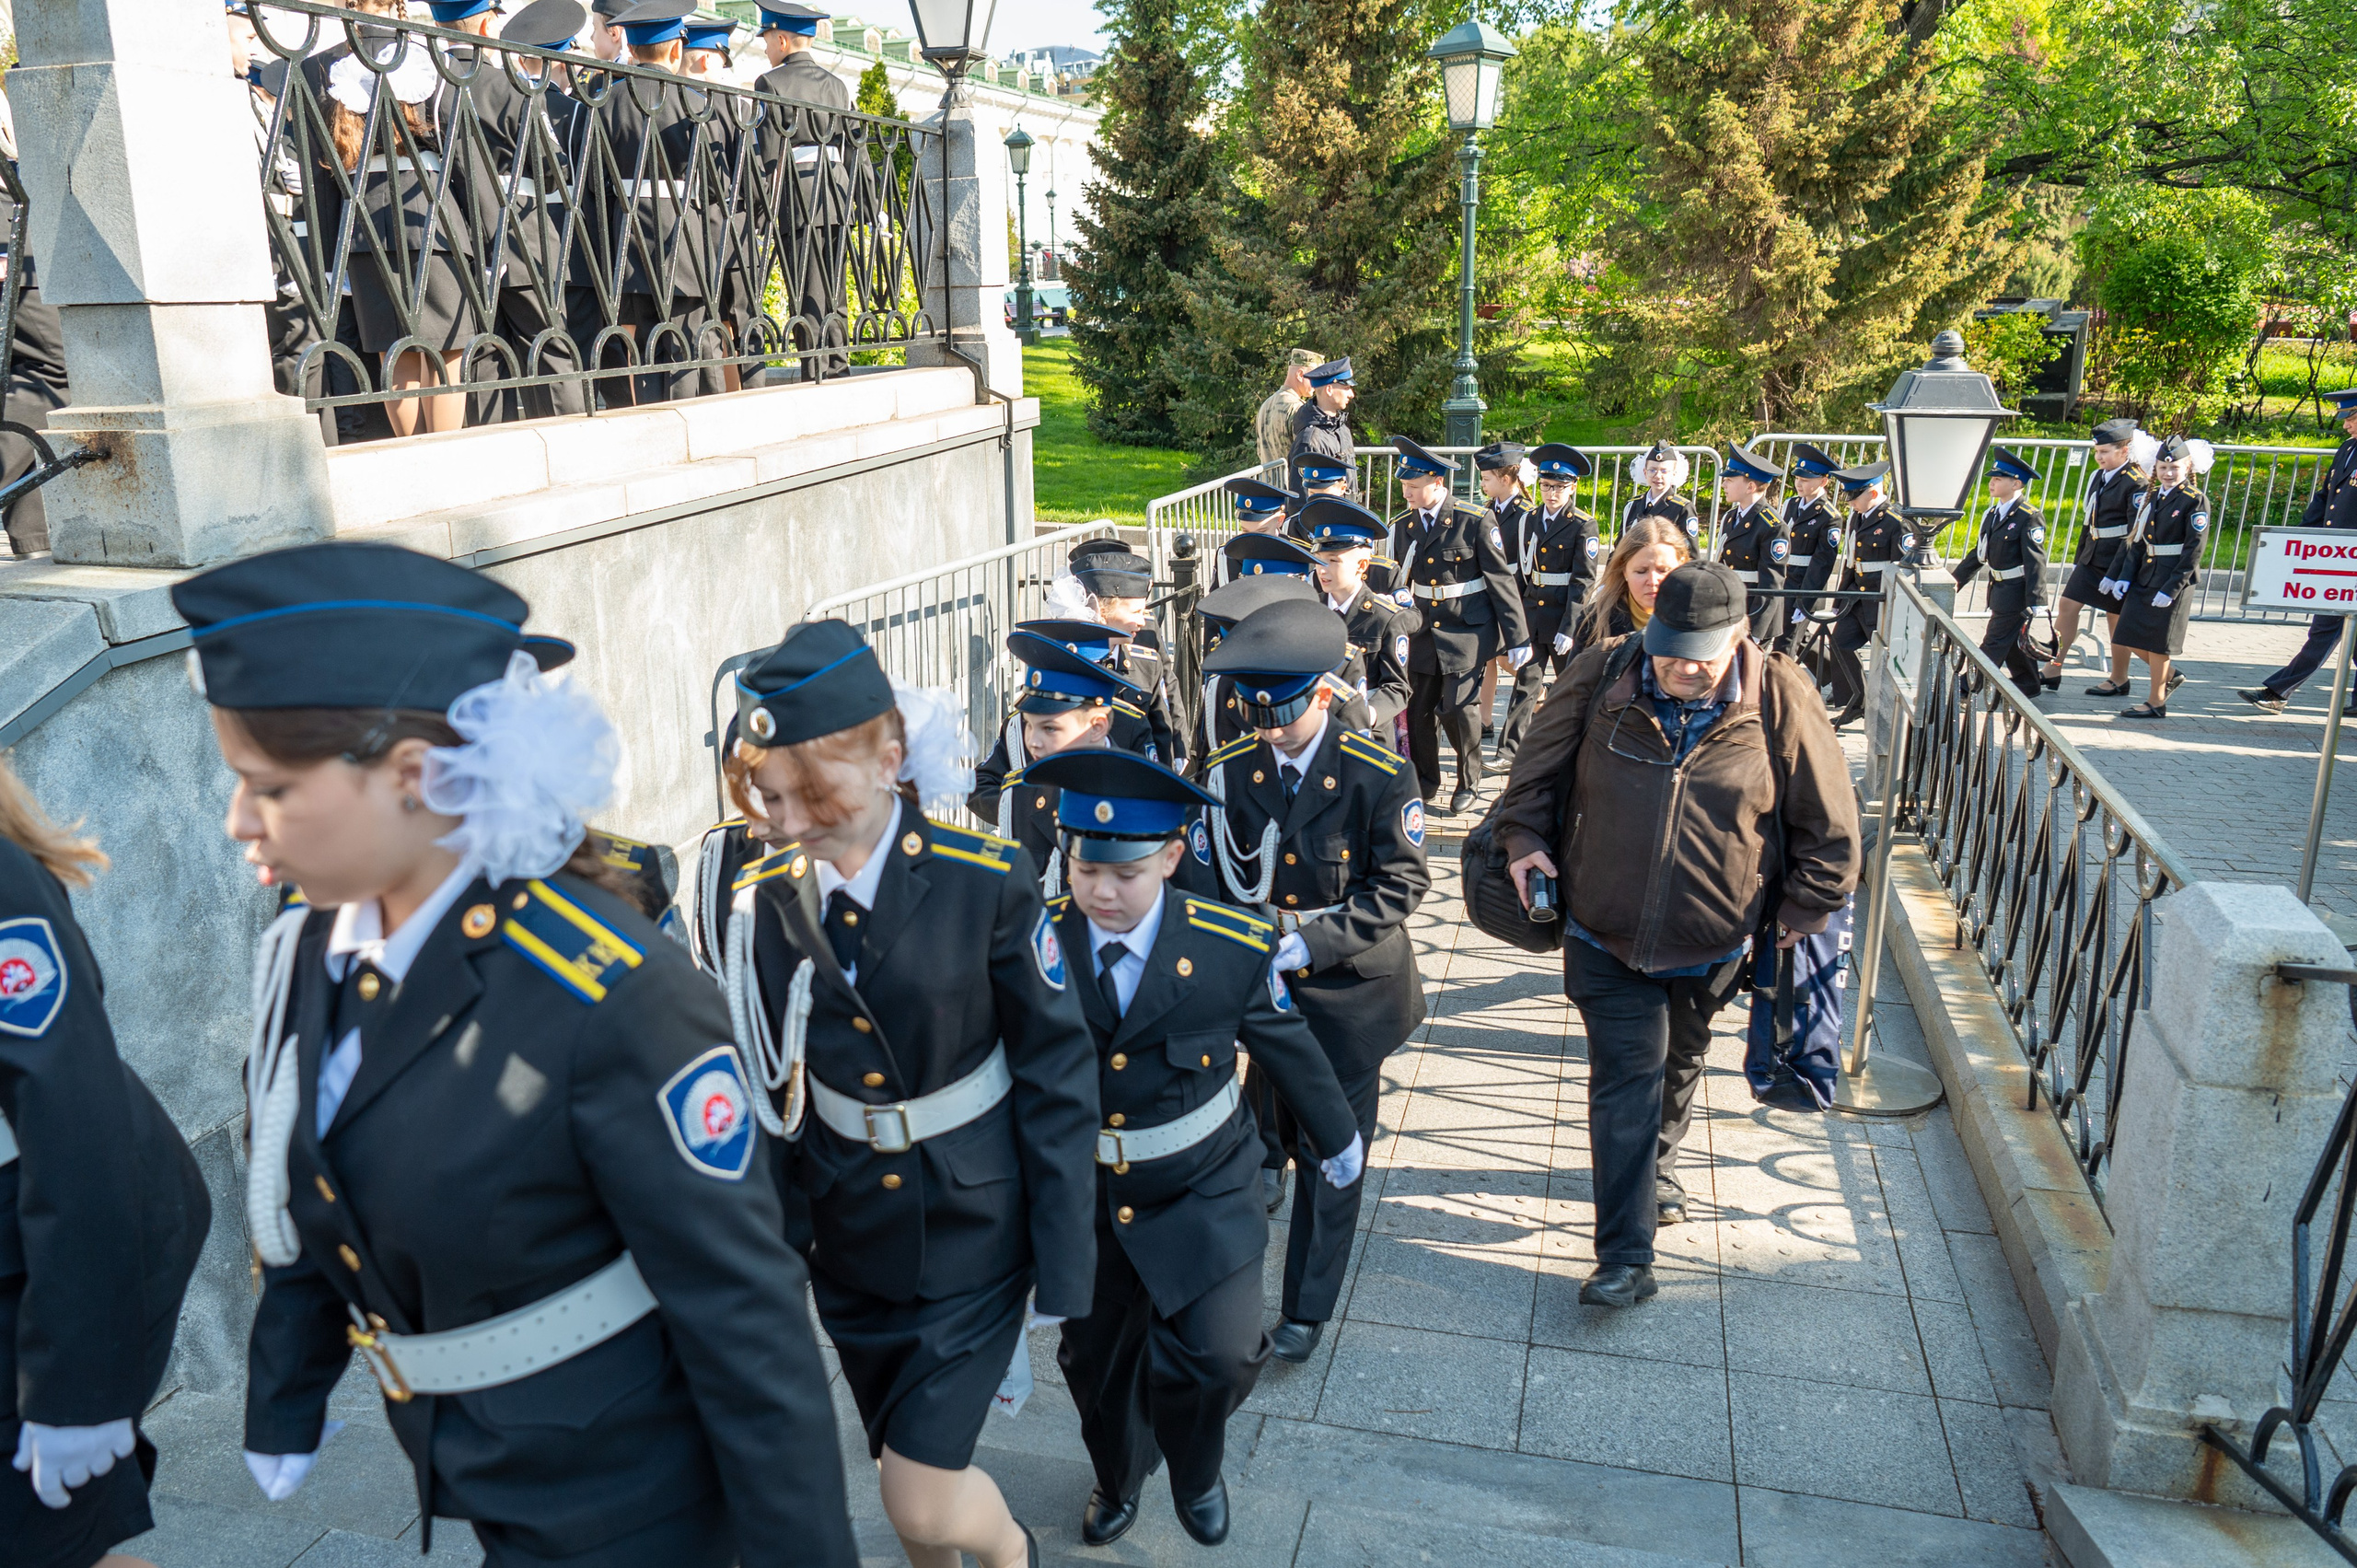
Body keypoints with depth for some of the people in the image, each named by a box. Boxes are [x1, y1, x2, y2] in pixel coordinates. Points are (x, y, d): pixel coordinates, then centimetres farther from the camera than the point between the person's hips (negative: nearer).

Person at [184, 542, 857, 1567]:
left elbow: (744, 1313, -24)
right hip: (472, 1479, 7)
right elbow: (303, 1218, 9)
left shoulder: (611, 994, -29)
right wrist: (283, 1404, 17)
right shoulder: (306, 958, -6)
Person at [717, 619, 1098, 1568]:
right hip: (849, 1234, 4)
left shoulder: (987, 880, -19)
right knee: (900, 1466, 19)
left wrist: (1061, 1272, -11)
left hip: (973, 1230, -4)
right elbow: (769, 1092, 3)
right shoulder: (765, 898, -8)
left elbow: (1059, 1073, -12)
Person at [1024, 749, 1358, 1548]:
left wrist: (1338, 1137, 15)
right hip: (1083, 1195, 2)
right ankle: (1119, 1477, 54)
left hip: (1200, 1192, -2)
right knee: (1095, 1360, 19)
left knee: (1218, 1356, -15)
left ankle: (1195, 1467, 22)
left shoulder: (1233, 948, -16)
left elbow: (1289, 1048, 1)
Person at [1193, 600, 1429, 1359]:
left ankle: (1307, 1308, 22)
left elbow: (1400, 884, -12)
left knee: (1331, 1150, 7)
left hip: (1347, 991, -2)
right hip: (1257, 983, 2)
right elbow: (1209, 877, 3)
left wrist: (1308, 943, -19)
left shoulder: (1380, 776, -15)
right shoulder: (1229, 770, -6)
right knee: (1264, 1134, 12)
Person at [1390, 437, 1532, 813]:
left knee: (1456, 709, -7)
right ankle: (1425, 781, 27)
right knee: (1419, 711, 6)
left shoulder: (1476, 524, -10)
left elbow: (1502, 581, -8)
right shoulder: (1404, 526, 4)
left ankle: (1469, 781, 16)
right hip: (1423, 634, 5)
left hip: (1467, 633, -4)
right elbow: (1398, 582, 11)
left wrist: (1517, 639, -8)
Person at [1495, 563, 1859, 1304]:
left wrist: (1795, 919, -1)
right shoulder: (1602, 676, -11)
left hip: (1710, 944, 1)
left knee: (1678, 1065, 24)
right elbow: (1538, 767, 5)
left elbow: (1830, 829, -3)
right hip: (1605, 937, -1)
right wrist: (1524, 837, -6)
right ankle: (1624, 1256, 2)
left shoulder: (1780, 700, -13)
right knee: (1627, 1080, -4)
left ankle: (1654, 1163, 53)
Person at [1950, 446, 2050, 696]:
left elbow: (2036, 562, -20)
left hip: (2017, 592, -9)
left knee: (1995, 643, -4)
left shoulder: (2029, 518, -17)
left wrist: (2034, 604, -24)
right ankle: (2030, 685, 30)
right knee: (2012, 643, 17)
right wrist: (1956, 579, 11)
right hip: (1999, 589, 9)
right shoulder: (1992, 514, 9)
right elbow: (1979, 553, 16)